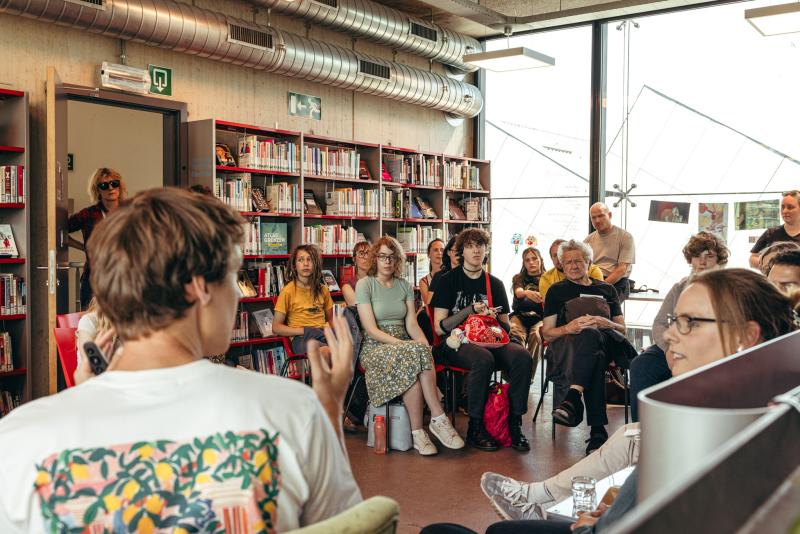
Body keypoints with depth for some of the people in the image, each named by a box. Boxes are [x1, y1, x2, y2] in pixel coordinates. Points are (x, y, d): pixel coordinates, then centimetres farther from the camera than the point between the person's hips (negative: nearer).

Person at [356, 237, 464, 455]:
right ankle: (439, 418, -30)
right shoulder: (364, 284, -2)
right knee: (415, 353, -35)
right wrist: (403, 344, -22)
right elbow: (371, 330, -10)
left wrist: (425, 344, -15)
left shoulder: (404, 286, 14)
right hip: (375, 347, -4)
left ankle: (418, 432, -31)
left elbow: (412, 324, 6)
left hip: (403, 345, 4)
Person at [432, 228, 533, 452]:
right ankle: (475, 428, -22)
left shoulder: (495, 284, 16)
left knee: (522, 356, -27)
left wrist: (493, 318, -8)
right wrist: (471, 309, -13)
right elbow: (439, 327, -3)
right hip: (457, 342, -4)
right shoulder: (448, 280, 4)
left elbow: (506, 326, 15)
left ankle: (515, 425, -18)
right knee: (483, 359, -37)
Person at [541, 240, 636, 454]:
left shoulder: (607, 289, 28)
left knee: (591, 335, -40)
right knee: (595, 355, -40)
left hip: (606, 343, 1)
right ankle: (597, 430, -49)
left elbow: (622, 329, 19)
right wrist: (569, 327, -10)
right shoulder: (557, 291, 22)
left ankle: (574, 397, -53)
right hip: (567, 345, -1)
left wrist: (606, 323, -5)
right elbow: (547, 333, 12)